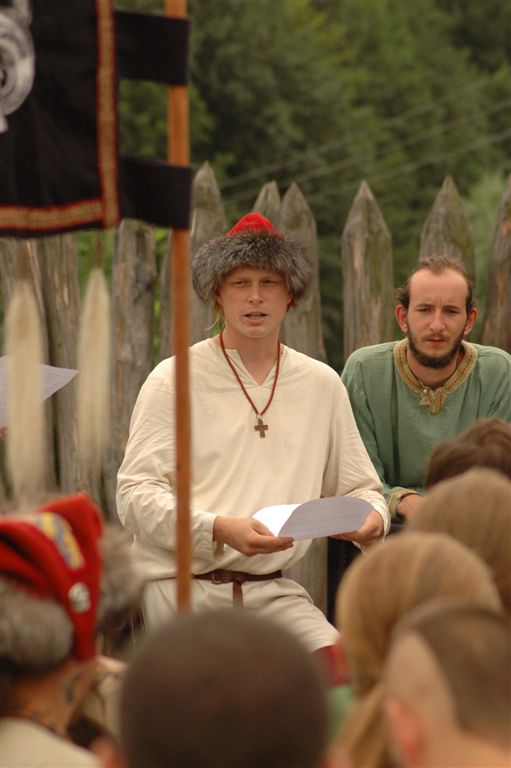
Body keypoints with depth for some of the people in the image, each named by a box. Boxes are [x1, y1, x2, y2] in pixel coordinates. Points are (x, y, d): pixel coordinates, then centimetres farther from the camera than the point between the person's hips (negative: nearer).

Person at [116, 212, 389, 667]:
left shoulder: (322, 385, 14)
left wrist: (373, 518, -5)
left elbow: (357, 488, 20)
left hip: (272, 590, 3)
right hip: (182, 585, -3)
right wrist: (218, 529, -23)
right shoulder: (174, 380, 0)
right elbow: (135, 495, -7)